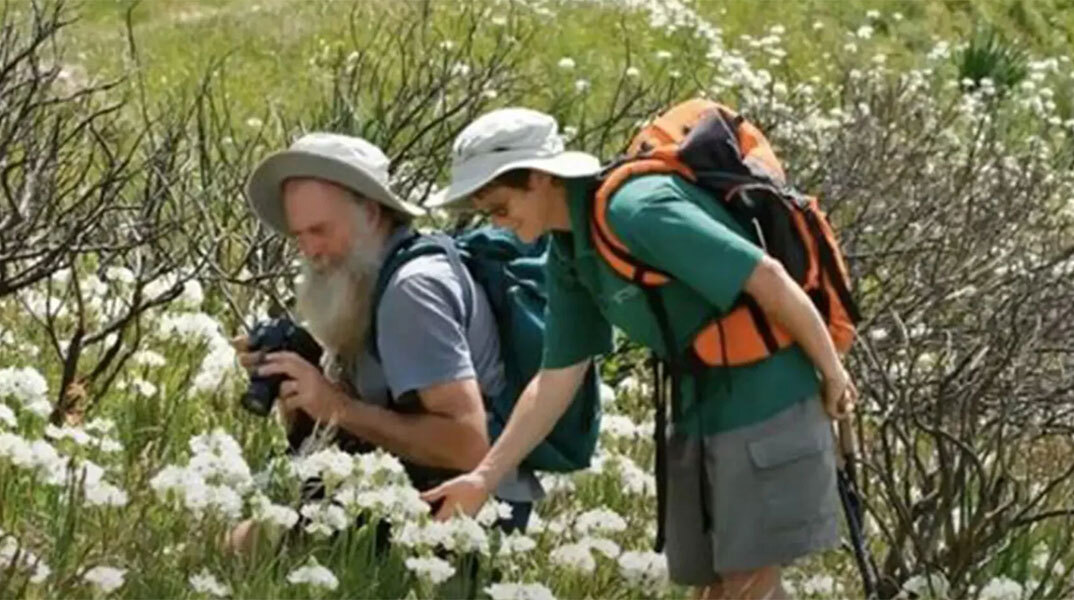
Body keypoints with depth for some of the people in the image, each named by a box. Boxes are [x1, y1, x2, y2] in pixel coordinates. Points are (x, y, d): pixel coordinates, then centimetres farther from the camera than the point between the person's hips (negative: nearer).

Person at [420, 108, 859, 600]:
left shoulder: (637, 211, -24)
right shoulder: (568, 256, 4)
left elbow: (767, 277, -24)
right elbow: (557, 378, 9)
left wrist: (831, 371, -14)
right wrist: (485, 477, 5)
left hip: (765, 396, -8)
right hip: (701, 406, 9)